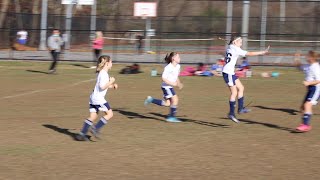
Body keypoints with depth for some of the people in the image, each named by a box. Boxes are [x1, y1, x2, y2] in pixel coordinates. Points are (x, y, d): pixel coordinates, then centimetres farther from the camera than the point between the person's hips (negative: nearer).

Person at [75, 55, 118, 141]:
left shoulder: (101, 73, 16)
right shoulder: (104, 74, -15)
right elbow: (102, 87, -22)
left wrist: (112, 86, 14)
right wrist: (111, 81, -11)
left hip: (93, 98, 10)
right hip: (98, 98, -10)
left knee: (93, 117, 9)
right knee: (109, 114, -1)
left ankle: (82, 134, 5)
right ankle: (96, 128, -5)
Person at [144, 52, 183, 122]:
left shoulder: (178, 66, 6)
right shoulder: (168, 67, -19)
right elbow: (164, 78, -21)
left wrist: (179, 83, 7)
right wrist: (172, 83, -25)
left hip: (170, 86, 9)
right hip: (166, 86, -9)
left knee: (167, 104, 8)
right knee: (175, 99, -15)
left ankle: (151, 99, 20)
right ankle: (172, 117, -6)